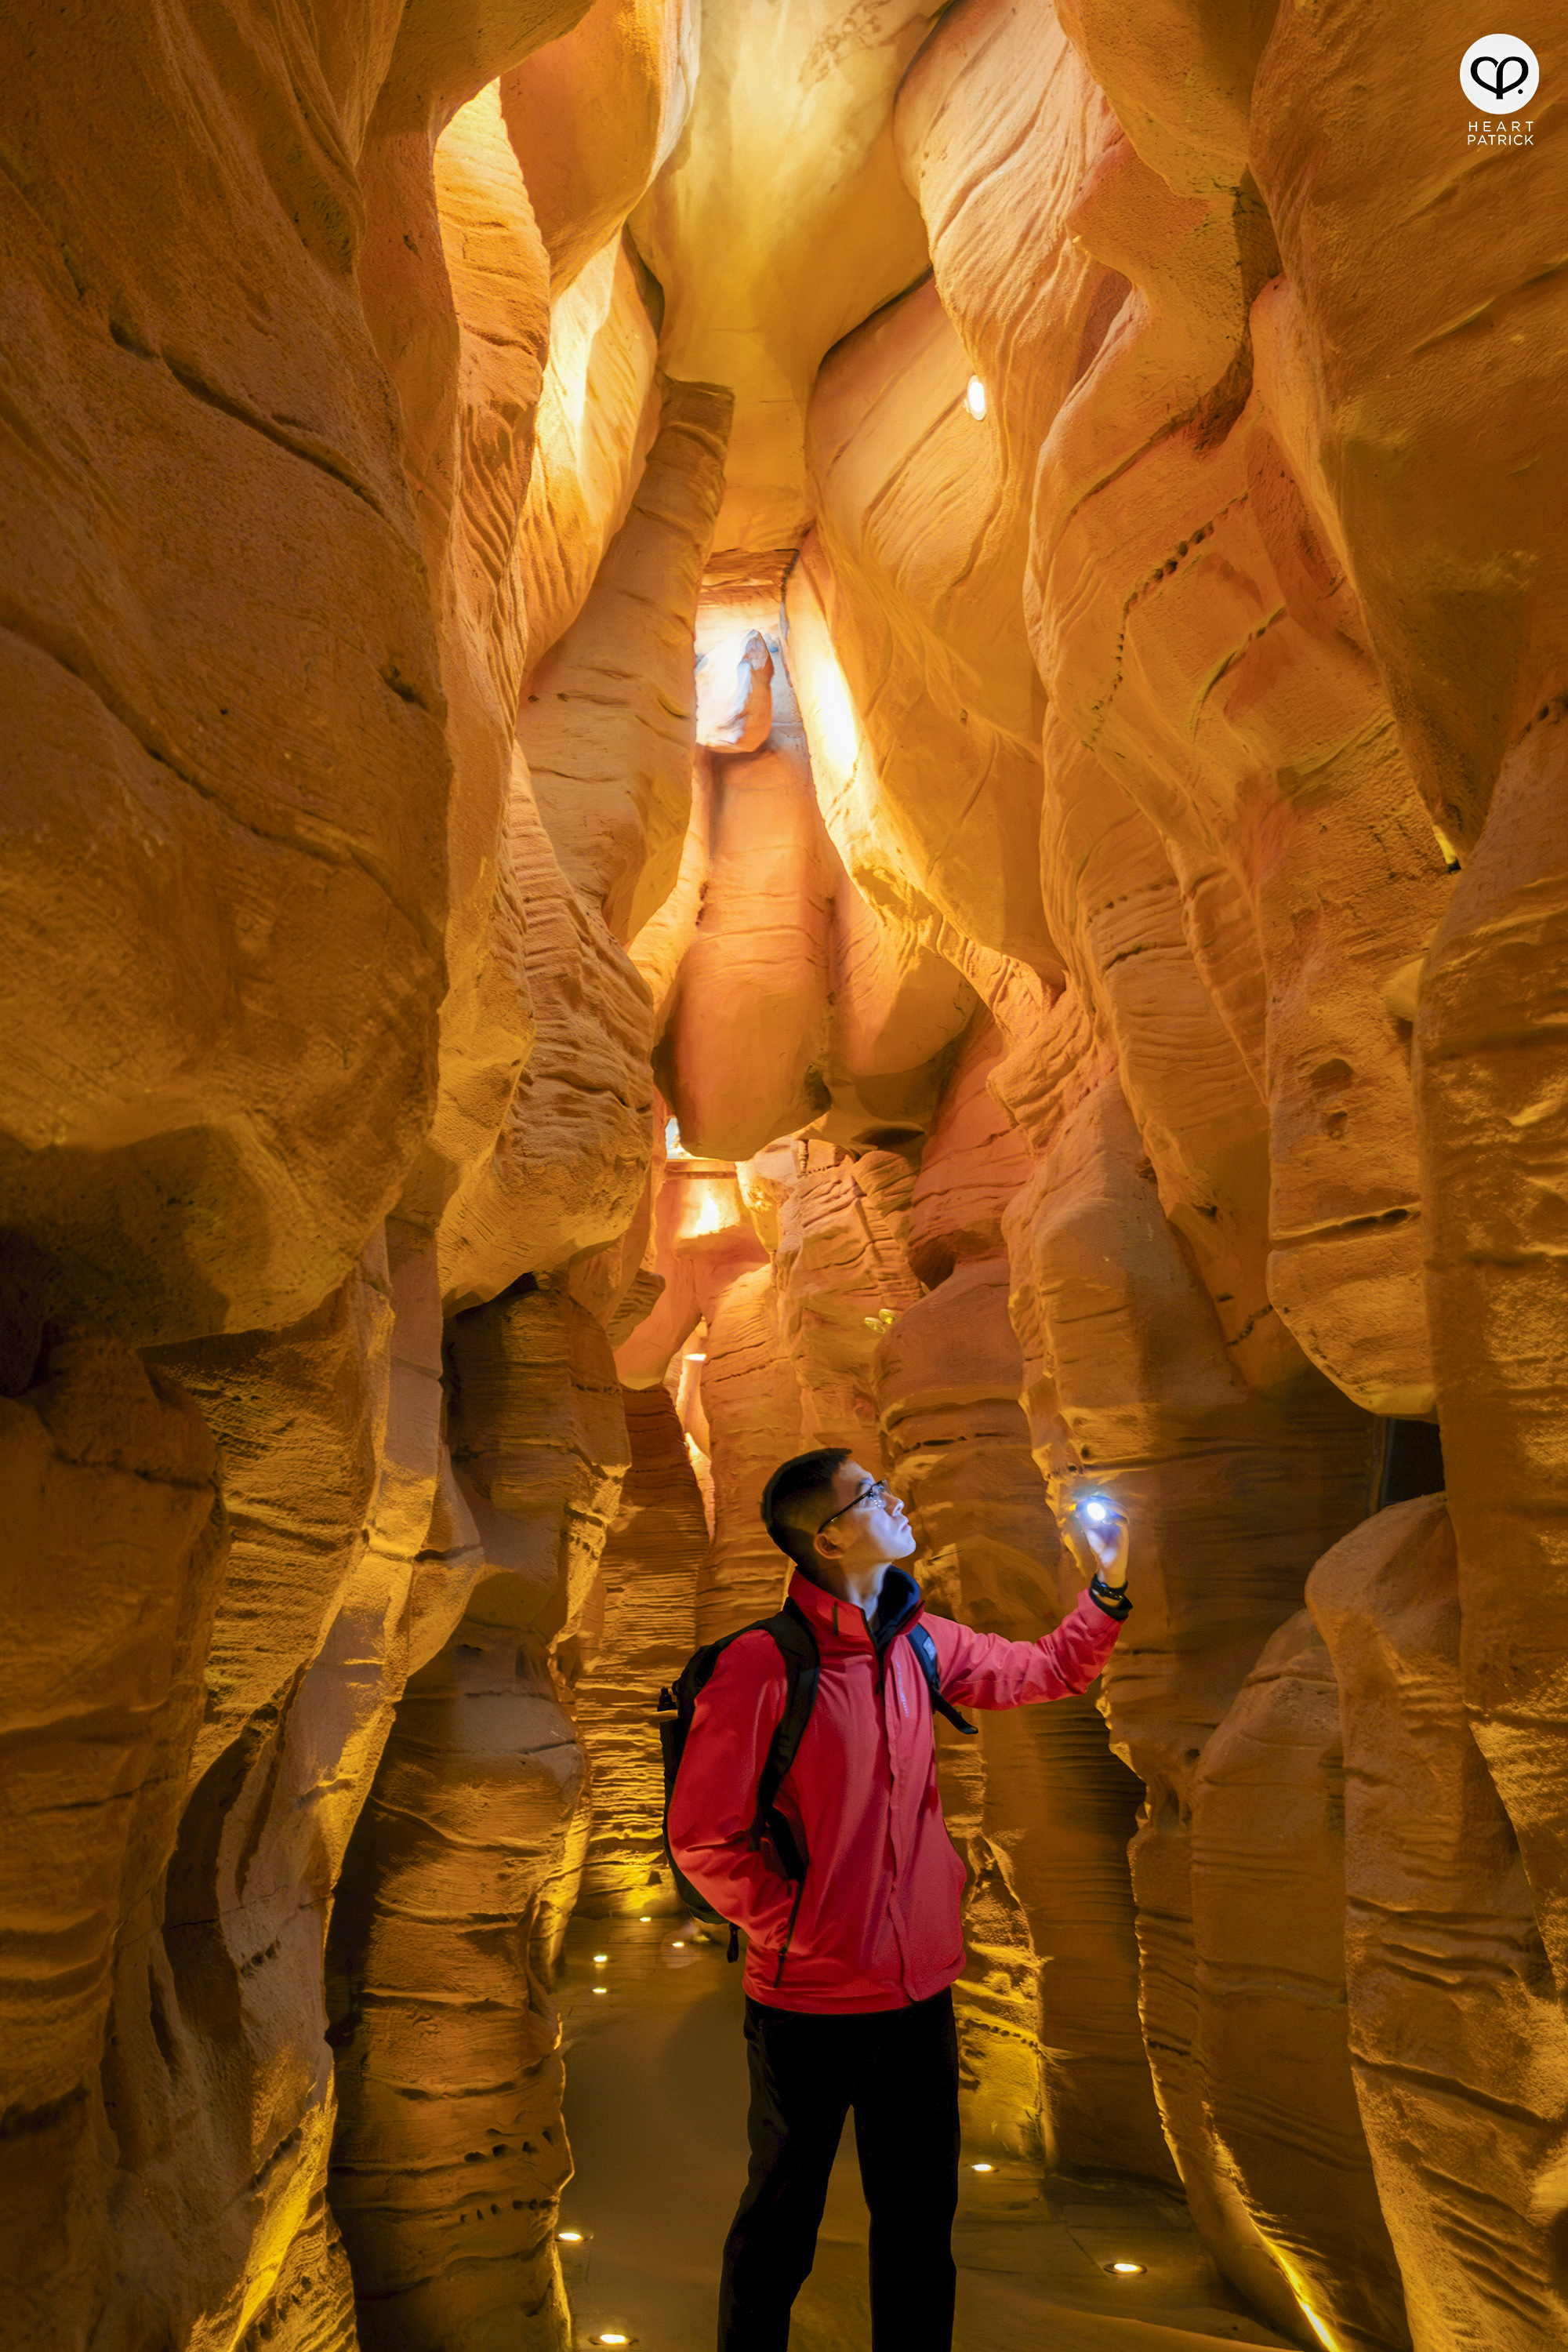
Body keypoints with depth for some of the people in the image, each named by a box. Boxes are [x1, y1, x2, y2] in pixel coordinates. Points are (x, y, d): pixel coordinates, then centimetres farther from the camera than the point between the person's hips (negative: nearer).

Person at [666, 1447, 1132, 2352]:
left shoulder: (920, 1643, -2)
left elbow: (1049, 1670, 9)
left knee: (921, 2222, 23)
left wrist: (1109, 1586, -5)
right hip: (811, 2004, -5)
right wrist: (798, 1929, -12)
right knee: (781, 2229, 18)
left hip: (922, 1993, 6)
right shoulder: (762, 1664, -23)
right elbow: (702, 1838, -18)